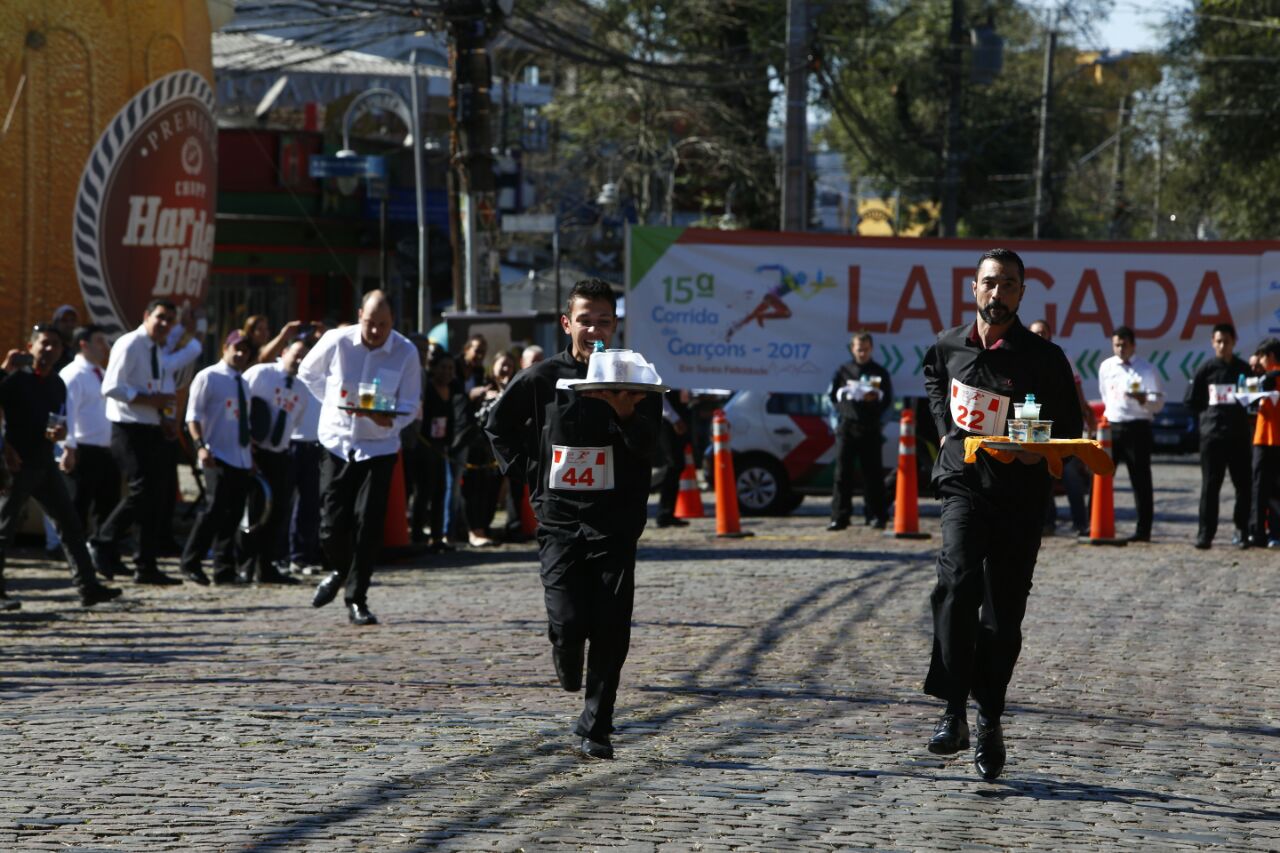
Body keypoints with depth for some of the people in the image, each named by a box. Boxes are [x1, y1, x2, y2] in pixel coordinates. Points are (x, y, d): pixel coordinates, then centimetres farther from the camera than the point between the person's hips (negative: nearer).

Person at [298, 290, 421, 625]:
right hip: (337, 443, 1)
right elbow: (307, 372, 12)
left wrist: (390, 420, -24)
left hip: (379, 447, -1)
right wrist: (332, 402, 2)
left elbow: (410, 406, -3)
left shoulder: (406, 352, -9)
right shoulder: (337, 341, -8)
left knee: (368, 523, -8)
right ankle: (337, 570, 31)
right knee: (332, 523, -2)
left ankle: (357, 600, 3)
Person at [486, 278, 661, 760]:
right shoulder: (543, 378, 3)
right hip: (559, 519, 0)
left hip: (615, 523, 0)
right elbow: (499, 426, 16)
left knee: (611, 629, -4)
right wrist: (529, 472, 5)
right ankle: (568, 668, 23)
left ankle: (594, 728, 7)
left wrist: (625, 414, -28)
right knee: (567, 620, -12)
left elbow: (647, 447, -8)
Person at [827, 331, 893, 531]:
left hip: (870, 428, 0)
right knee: (842, 473, -5)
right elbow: (832, 395, 12)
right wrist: (846, 393, -8)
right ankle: (839, 517, -5)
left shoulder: (880, 373, 11)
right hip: (847, 426, 0)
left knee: (872, 473, 1)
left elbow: (888, 400, 7)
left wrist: (876, 397, -14)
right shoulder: (844, 371, 13)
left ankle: (876, 516, 7)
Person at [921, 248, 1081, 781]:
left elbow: (1070, 425, 4)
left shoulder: (1044, 359, -3)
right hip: (963, 483, 0)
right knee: (958, 580, -24)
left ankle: (990, 719, 21)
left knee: (1003, 614, 4)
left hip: (1020, 495, 0)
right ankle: (953, 712, -28)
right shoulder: (949, 346, 5)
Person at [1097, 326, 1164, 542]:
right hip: (1111, 425, 4)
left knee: (1140, 480, -1)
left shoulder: (1145, 369, -2)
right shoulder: (1106, 367, 10)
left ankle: (1143, 530, 2)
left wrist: (1143, 399, -24)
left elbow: (1159, 402, -6)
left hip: (1137, 428, -4)